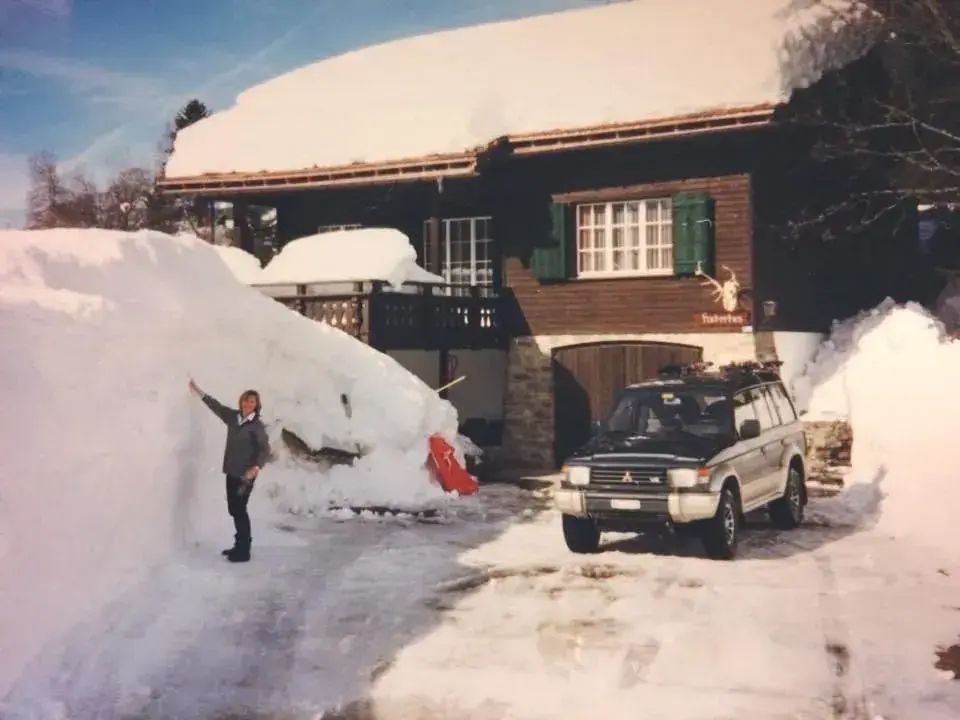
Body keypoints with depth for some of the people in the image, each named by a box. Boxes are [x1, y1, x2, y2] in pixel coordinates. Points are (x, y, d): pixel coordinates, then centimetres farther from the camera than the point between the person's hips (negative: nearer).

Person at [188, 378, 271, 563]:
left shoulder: (257, 425, -12)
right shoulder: (233, 417, 6)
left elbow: (265, 449, -18)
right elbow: (217, 406, 20)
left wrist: (256, 467, -34)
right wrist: (199, 393, 23)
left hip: (245, 474, -7)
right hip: (232, 472, 7)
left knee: (239, 509, -7)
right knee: (234, 509, 12)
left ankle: (244, 551, -3)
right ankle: (240, 545, 24)